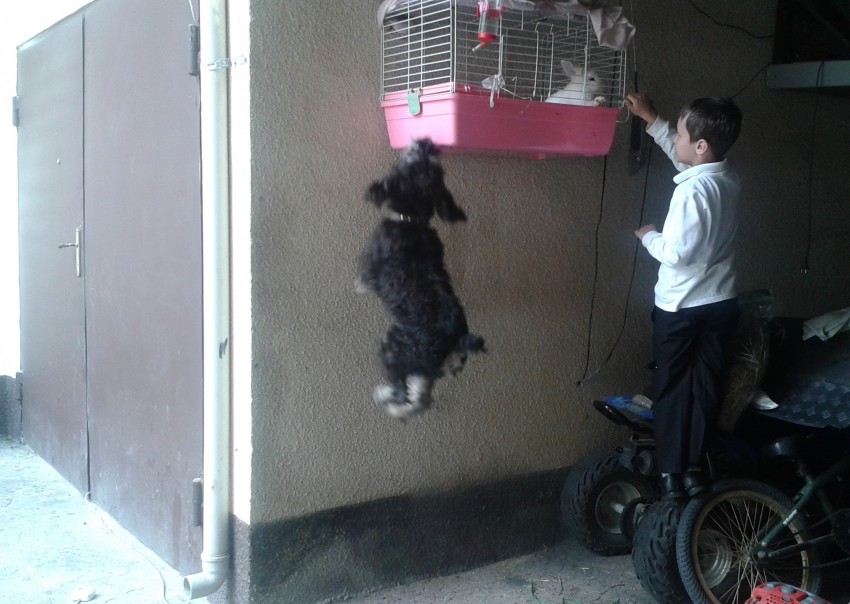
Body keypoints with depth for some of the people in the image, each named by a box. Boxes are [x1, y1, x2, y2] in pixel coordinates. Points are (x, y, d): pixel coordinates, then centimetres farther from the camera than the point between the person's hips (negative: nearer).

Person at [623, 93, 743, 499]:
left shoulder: (692, 190, -24)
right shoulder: (728, 178, 2)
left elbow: (676, 252, -25)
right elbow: (683, 156, 19)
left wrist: (648, 236, -5)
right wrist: (651, 119, 21)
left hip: (680, 308, -7)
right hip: (721, 304, 7)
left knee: (670, 389, 8)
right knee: (705, 386, 14)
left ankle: (671, 473, 14)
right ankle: (695, 468, 23)